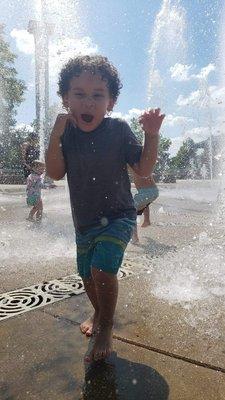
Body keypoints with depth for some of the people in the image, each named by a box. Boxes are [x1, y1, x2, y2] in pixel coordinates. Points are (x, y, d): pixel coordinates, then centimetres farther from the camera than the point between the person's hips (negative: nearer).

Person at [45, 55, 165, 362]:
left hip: (118, 216, -4)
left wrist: (152, 135, -25)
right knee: (87, 273, 18)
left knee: (102, 269, -21)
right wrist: (56, 134, -22)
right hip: (84, 221, 5)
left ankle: (106, 329, 9)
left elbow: (144, 169, -11)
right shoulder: (67, 133, -4)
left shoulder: (118, 130, -12)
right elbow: (55, 173, -12)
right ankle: (99, 313, 49)